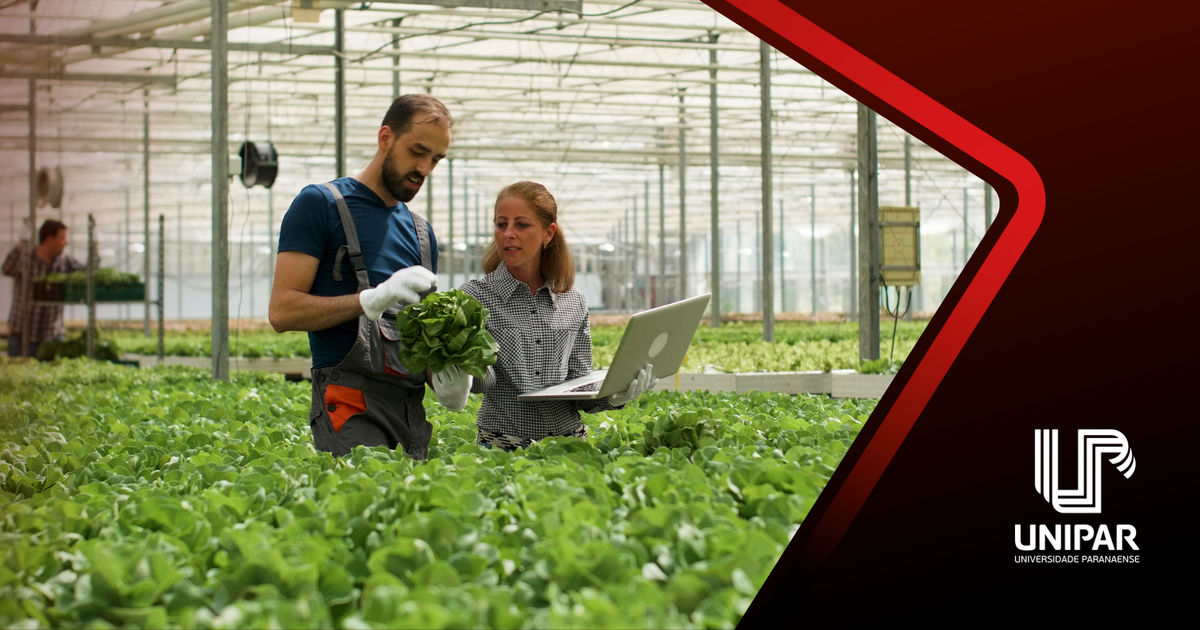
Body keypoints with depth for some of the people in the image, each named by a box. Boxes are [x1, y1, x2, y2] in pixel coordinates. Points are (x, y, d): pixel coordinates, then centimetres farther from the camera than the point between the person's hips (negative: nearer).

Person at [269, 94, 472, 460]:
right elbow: (282, 311, -7)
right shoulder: (321, 204, 1)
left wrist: (444, 376, 3)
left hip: (412, 410, 7)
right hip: (352, 405, -7)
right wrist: (373, 299, -18)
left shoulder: (421, 232, 22)